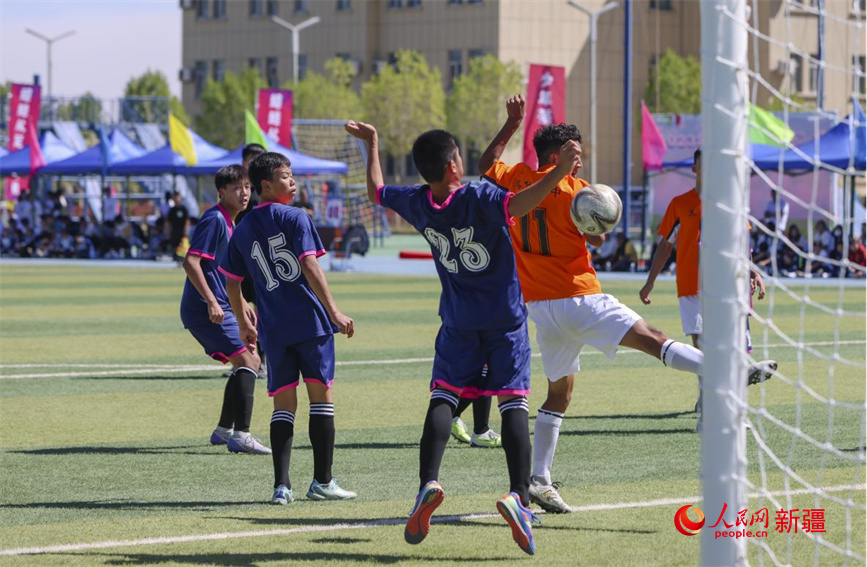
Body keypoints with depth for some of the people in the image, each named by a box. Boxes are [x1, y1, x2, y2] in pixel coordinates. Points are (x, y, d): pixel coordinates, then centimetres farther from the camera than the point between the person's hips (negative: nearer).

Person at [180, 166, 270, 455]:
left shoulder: (230, 222, 17)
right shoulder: (214, 219, -13)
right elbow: (191, 262, -22)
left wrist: (242, 306, 30)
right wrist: (211, 302, -26)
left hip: (220, 309, 10)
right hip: (205, 309, -10)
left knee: (249, 361, 18)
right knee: (246, 361, -18)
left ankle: (224, 429, 27)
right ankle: (240, 435, -24)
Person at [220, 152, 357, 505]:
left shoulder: (243, 230, 11)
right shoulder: (296, 218, -5)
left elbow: (232, 282, 15)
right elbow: (310, 267, -14)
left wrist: (243, 321, 29)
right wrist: (333, 311, -15)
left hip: (274, 329, 4)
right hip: (311, 321, -4)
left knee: (283, 403, 7)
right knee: (321, 394, 3)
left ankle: (281, 485, -1)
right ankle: (322, 481, 2)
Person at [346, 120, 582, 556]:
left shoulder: (417, 203, -2)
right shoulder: (480, 197, -15)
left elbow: (376, 191, 18)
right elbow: (517, 205, -37)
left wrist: (371, 143, 32)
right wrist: (559, 172, -43)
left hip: (458, 322, 3)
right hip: (506, 317, -3)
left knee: (443, 396, 2)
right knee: (513, 402, -4)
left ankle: (428, 482, -21)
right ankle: (519, 495, -19)